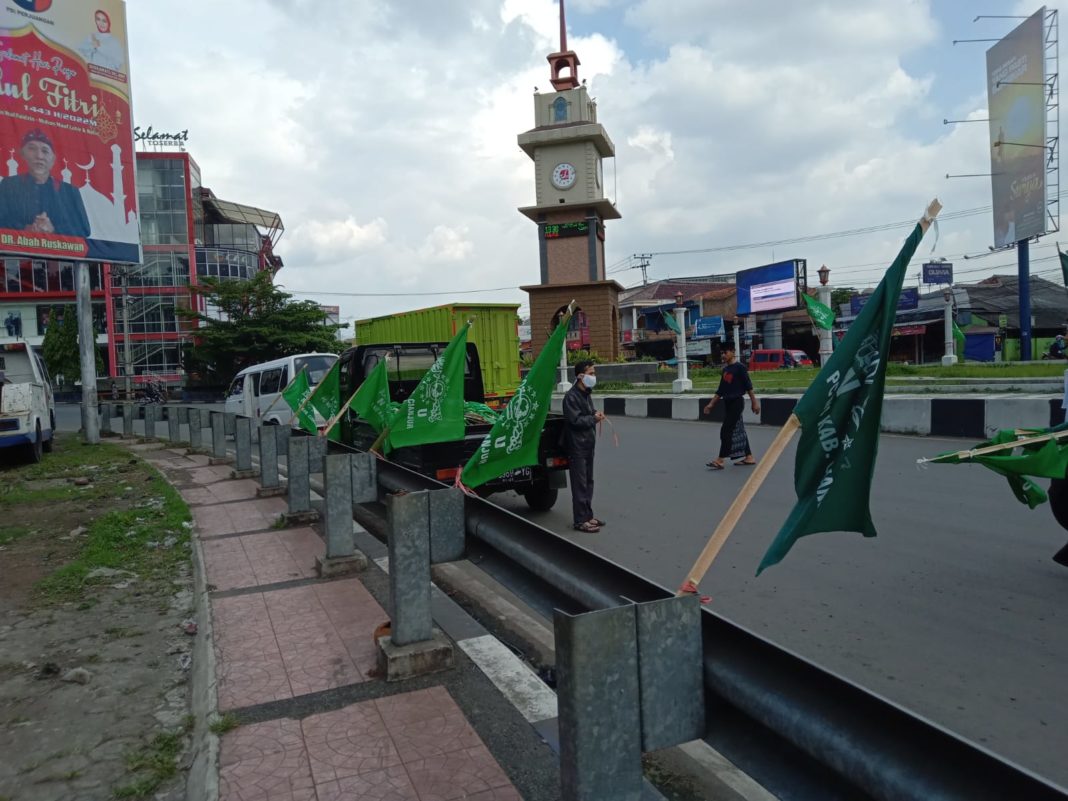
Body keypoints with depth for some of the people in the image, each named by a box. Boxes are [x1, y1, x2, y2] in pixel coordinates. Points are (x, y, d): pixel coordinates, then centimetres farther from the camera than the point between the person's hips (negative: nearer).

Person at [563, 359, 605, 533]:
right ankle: (581, 521, 2)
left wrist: (596, 414, 2)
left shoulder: (586, 394, 14)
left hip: (588, 444, 9)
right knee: (580, 484, -4)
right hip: (577, 446, -9)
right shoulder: (571, 396, -16)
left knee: (588, 482, 14)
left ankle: (588, 516, 23)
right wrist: (594, 418, -11)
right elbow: (575, 419, -22)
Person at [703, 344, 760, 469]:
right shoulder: (725, 369, 14)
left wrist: (754, 402, -12)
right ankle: (749, 457, 17)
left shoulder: (739, 367, -8)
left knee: (726, 431, -11)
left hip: (737, 402, -8)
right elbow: (720, 390, 18)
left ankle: (720, 460, -10)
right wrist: (711, 404, 15)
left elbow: (748, 386, -10)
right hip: (727, 403, 8)